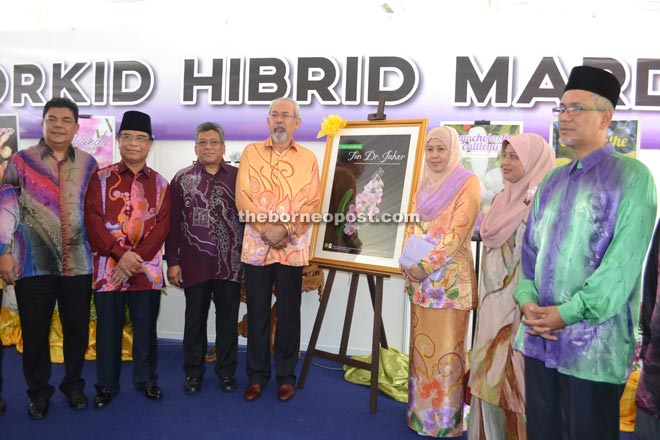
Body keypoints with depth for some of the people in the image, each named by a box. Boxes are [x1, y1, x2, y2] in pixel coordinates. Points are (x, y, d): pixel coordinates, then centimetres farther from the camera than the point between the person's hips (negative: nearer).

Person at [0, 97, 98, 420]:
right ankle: (39, 392, 29)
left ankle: (74, 384, 32)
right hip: (33, 263, -1)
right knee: (34, 332, 9)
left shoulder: (88, 164, 7)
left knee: (77, 330, 11)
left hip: (78, 263, 2)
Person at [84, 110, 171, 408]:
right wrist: (121, 254, -15)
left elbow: (162, 226, -2)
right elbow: (93, 222, -5)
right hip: (107, 268, 0)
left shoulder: (160, 184, 6)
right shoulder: (101, 179, 3)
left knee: (145, 328, 10)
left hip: (147, 269, 1)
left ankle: (146, 380, 28)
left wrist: (136, 259, -12)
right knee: (108, 328, 9)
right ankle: (106, 385, 26)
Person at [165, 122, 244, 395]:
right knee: (195, 319, 11)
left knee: (228, 320, 10)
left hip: (230, 263, 0)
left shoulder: (238, 177, 4)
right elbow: (173, 223, 2)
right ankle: (193, 372, 26)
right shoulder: (182, 179, 3)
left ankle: (226, 371, 25)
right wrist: (172, 262, -2)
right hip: (194, 263, 0)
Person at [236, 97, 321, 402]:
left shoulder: (308, 159, 7)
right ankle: (257, 376, 24)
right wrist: (267, 229, -13)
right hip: (256, 246, 1)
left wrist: (287, 230, -14)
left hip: (293, 248, 0)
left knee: (288, 315, 7)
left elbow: (312, 203, 0)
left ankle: (286, 377, 23)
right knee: (257, 313, 8)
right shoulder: (251, 153, 7)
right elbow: (243, 197, -1)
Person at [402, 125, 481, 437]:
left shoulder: (467, 183, -6)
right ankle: (420, 411, 27)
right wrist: (409, 262, -3)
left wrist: (427, 265, -16)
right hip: (420, 276, 6)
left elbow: (458, 232, -14)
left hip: (449, 277, -6)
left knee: (445, 349, 1)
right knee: (421, 345, 13)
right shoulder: (425, 185, 14)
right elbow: (412, 225, 13)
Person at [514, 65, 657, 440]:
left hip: (594, 343, -6)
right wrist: (528, 301, -4)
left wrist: (566, 313, -17)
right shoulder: (552, 181, 13)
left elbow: (623, 263, -15)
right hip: (539, 337, 6)